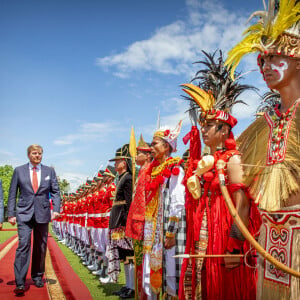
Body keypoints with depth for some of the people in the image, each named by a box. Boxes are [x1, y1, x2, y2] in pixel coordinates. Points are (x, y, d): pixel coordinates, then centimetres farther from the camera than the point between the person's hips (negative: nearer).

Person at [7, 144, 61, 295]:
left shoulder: (49, 171, 7)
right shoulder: (19, 170, 5)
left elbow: (55, 192, 7)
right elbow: (12, 194, 5)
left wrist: (56, 209, -7)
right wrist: (11, 214, -1)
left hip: (42, 214, 2)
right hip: (24, 214, -2)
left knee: (41, 247, 9)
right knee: (23, 245, -11)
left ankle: (37, 277, 25)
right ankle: (20, 283, -8)